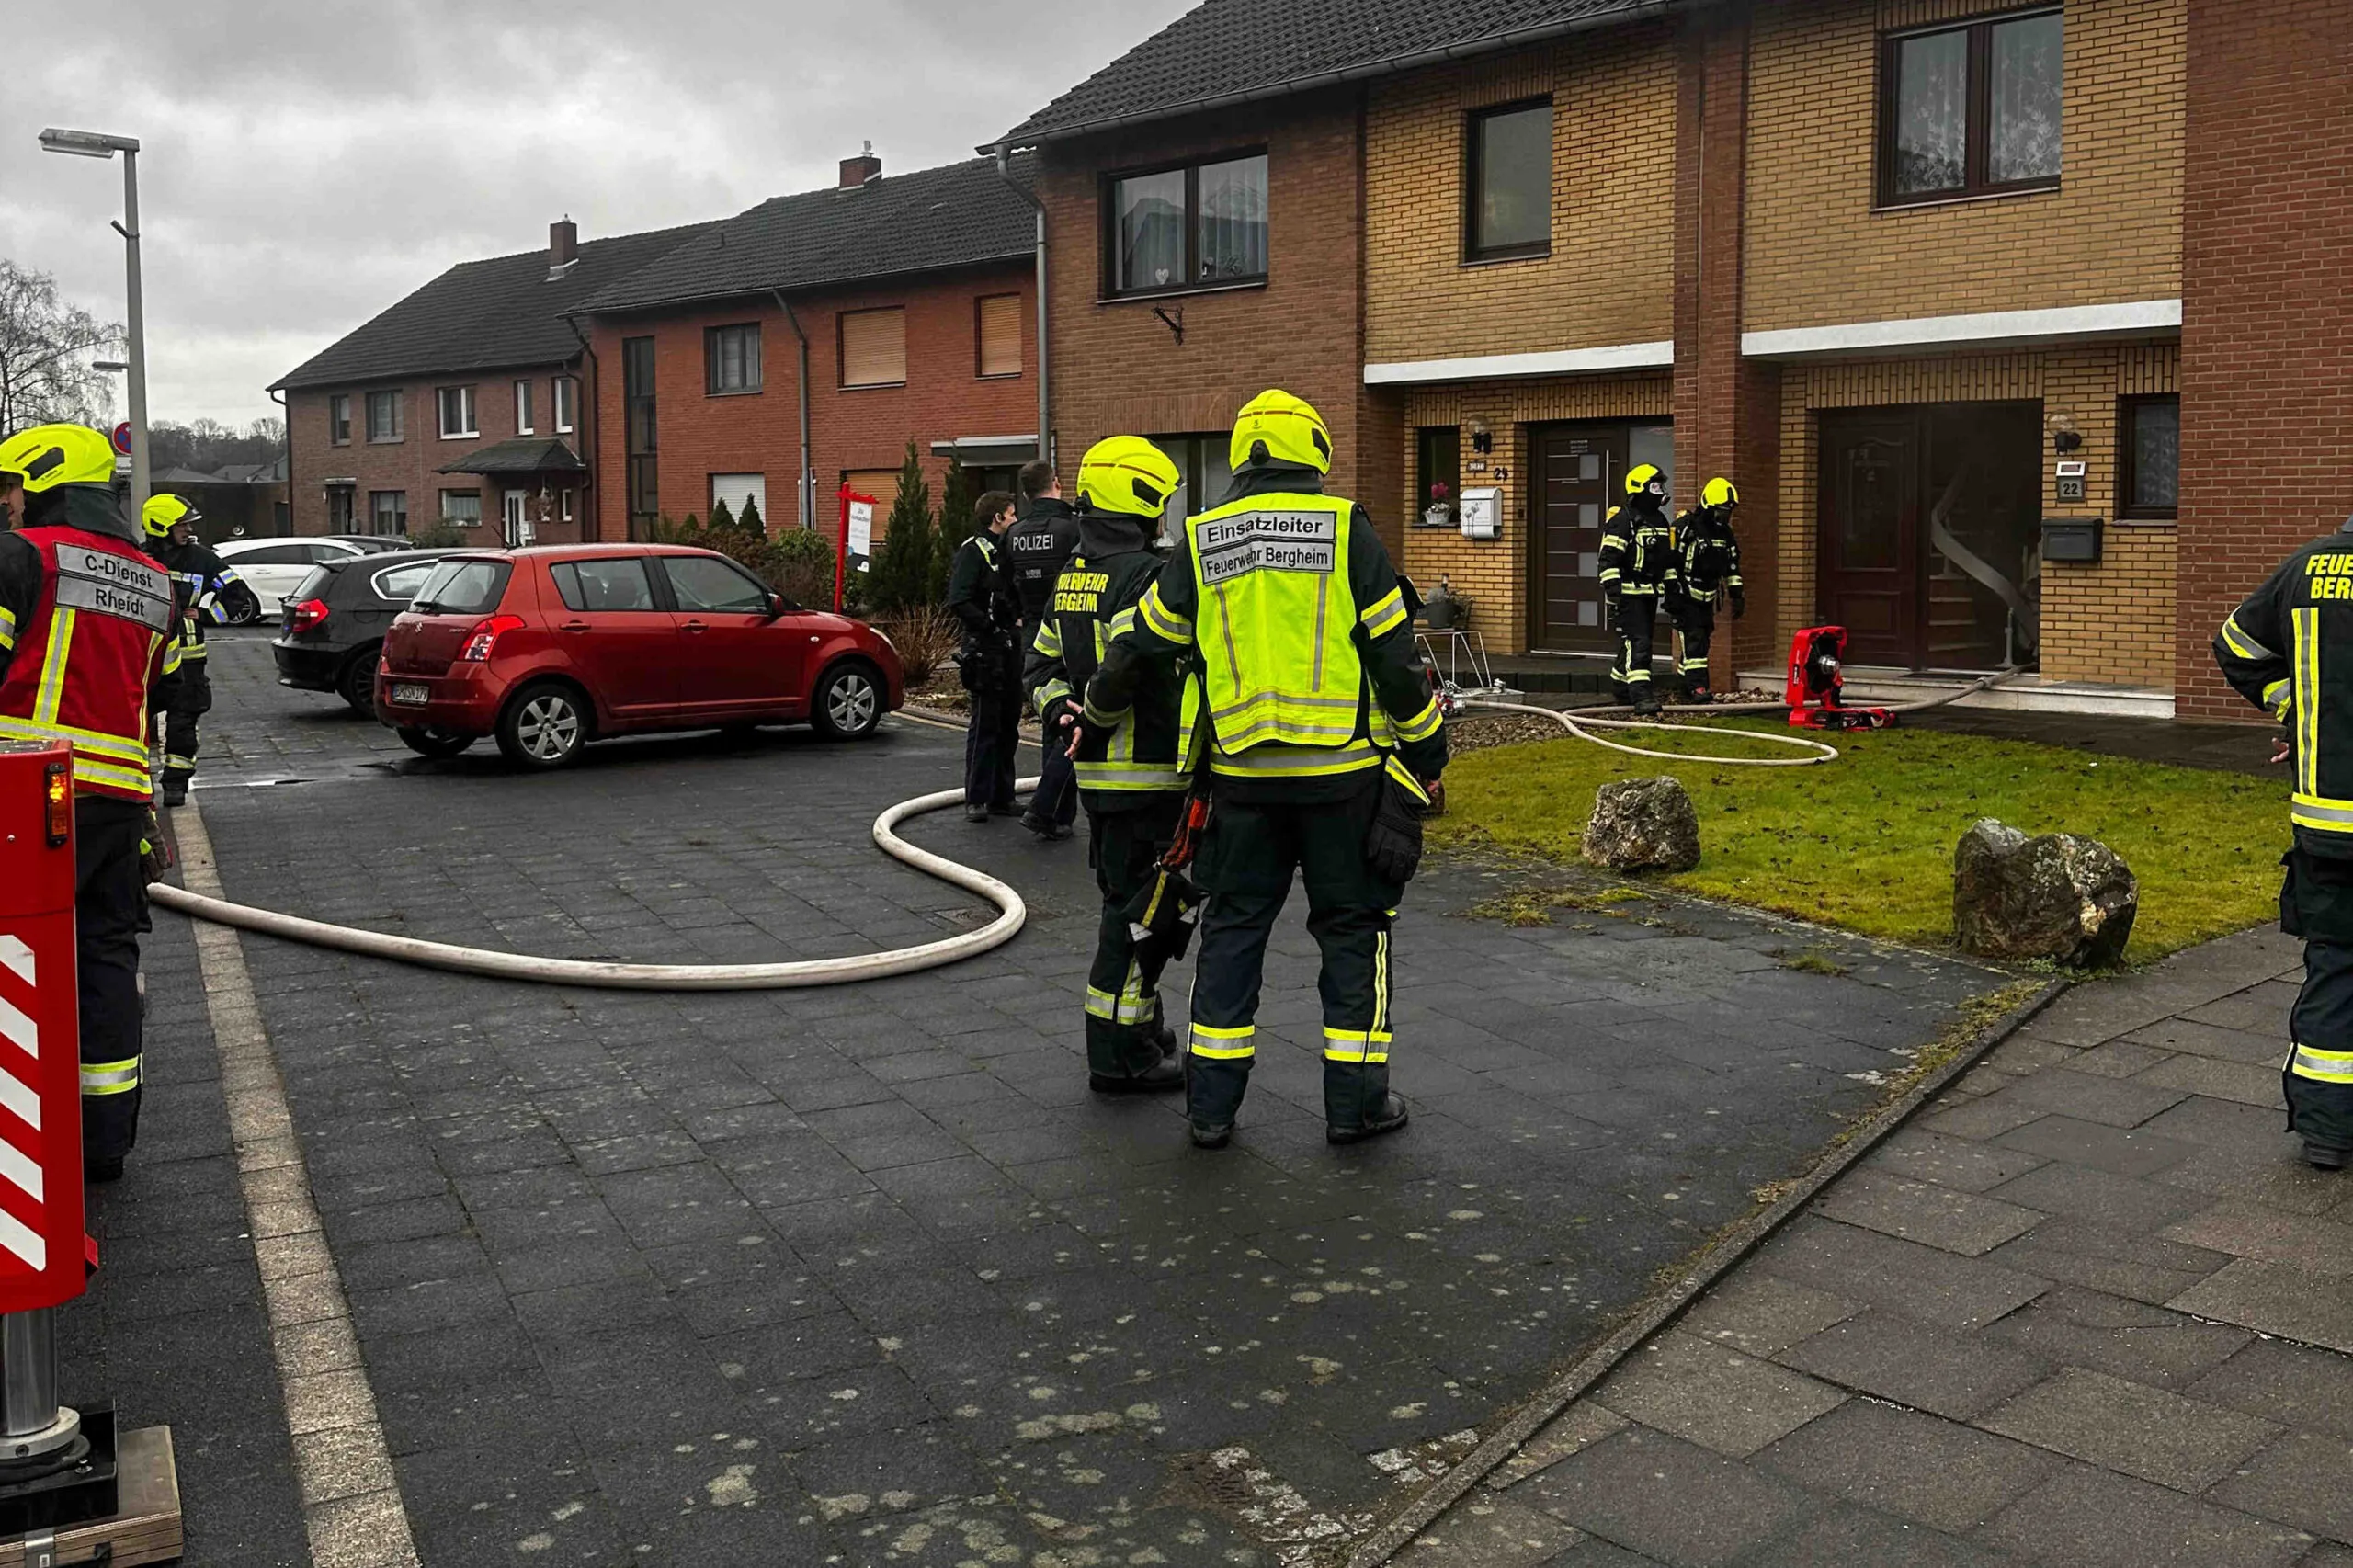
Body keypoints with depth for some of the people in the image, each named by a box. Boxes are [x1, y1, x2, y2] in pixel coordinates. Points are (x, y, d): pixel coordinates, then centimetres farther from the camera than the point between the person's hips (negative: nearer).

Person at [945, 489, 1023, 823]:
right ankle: (976, 800, 0)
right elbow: (958, 602, -20)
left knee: (1008, 725, 11)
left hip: (1010, 648, 8)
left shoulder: (1007, 550, 18)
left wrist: (1018, 621, 9)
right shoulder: (973, 551, -9)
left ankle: (1002, 797, 18)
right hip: (985, 649, -8)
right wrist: (993, 627, -17)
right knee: (984, 724, -6)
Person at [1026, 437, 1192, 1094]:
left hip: (1096, 771, 9)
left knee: (1124, 900, 19)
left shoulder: (1070, 577, 13)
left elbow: (1042, 663, 15)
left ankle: (1139, 1029, 31)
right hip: (1146, 772, -9)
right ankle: (1118, 1056, 3)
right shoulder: (1145, 576, -16)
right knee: (1141, 911, -2)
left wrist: (1060, 711, 1)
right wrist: (1092, 724, -15)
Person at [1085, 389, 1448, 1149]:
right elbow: (1395, 657, -4)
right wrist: (1427, 754, 6)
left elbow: (1141, 647, 10)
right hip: (1344, 771, -2)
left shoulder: (1200, 544, 5)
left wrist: (1095, 714, 28)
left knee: (1232, 927, 12)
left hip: (1242, 773, 3)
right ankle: (1354, 1100, 14)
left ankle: (1211, 1102, 15)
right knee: (1352, 927, 9)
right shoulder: (1347, 532, -4)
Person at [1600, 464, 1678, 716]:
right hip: (1628, 592, -9)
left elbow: (1668, 558, 25)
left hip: (1650, 593, 9)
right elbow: (1609, 559, -16)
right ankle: (1641, 695, -18)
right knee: (1637, 642, -14)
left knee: (1640, 641, 13)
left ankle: (1620, 684, 28)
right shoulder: (1622, 520, -12)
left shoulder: (1660, 520, 16)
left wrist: (1672, 589, 22)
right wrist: (1612, 591, -22)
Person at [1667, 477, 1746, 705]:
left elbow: (1732, 566, 17)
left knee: (1702, 641, 9)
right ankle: (1697, 687, -19)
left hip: (1707, 598, 7)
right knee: (1694, 639, -14)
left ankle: (1682, 681, 22)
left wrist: (1737, 596, 14)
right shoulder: (1684, 527, -13)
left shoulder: (1725, 532, 9)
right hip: (1685, 596, -7)